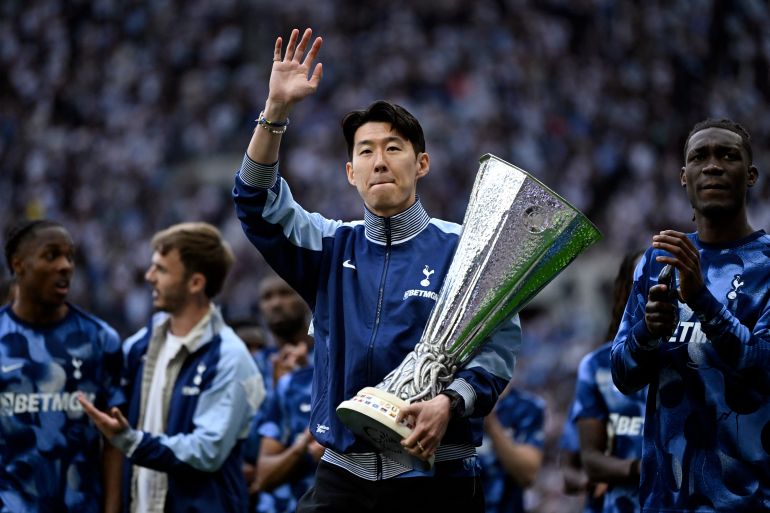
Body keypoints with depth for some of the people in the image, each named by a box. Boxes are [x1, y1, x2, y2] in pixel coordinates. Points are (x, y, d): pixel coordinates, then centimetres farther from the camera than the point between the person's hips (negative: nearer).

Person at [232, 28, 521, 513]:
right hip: (344, 472, 3)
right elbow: (259, 204, -1)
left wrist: (449, 403, -26)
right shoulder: (334, 247, 11)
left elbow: (499, 348, -7)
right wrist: (277, 108, -13)